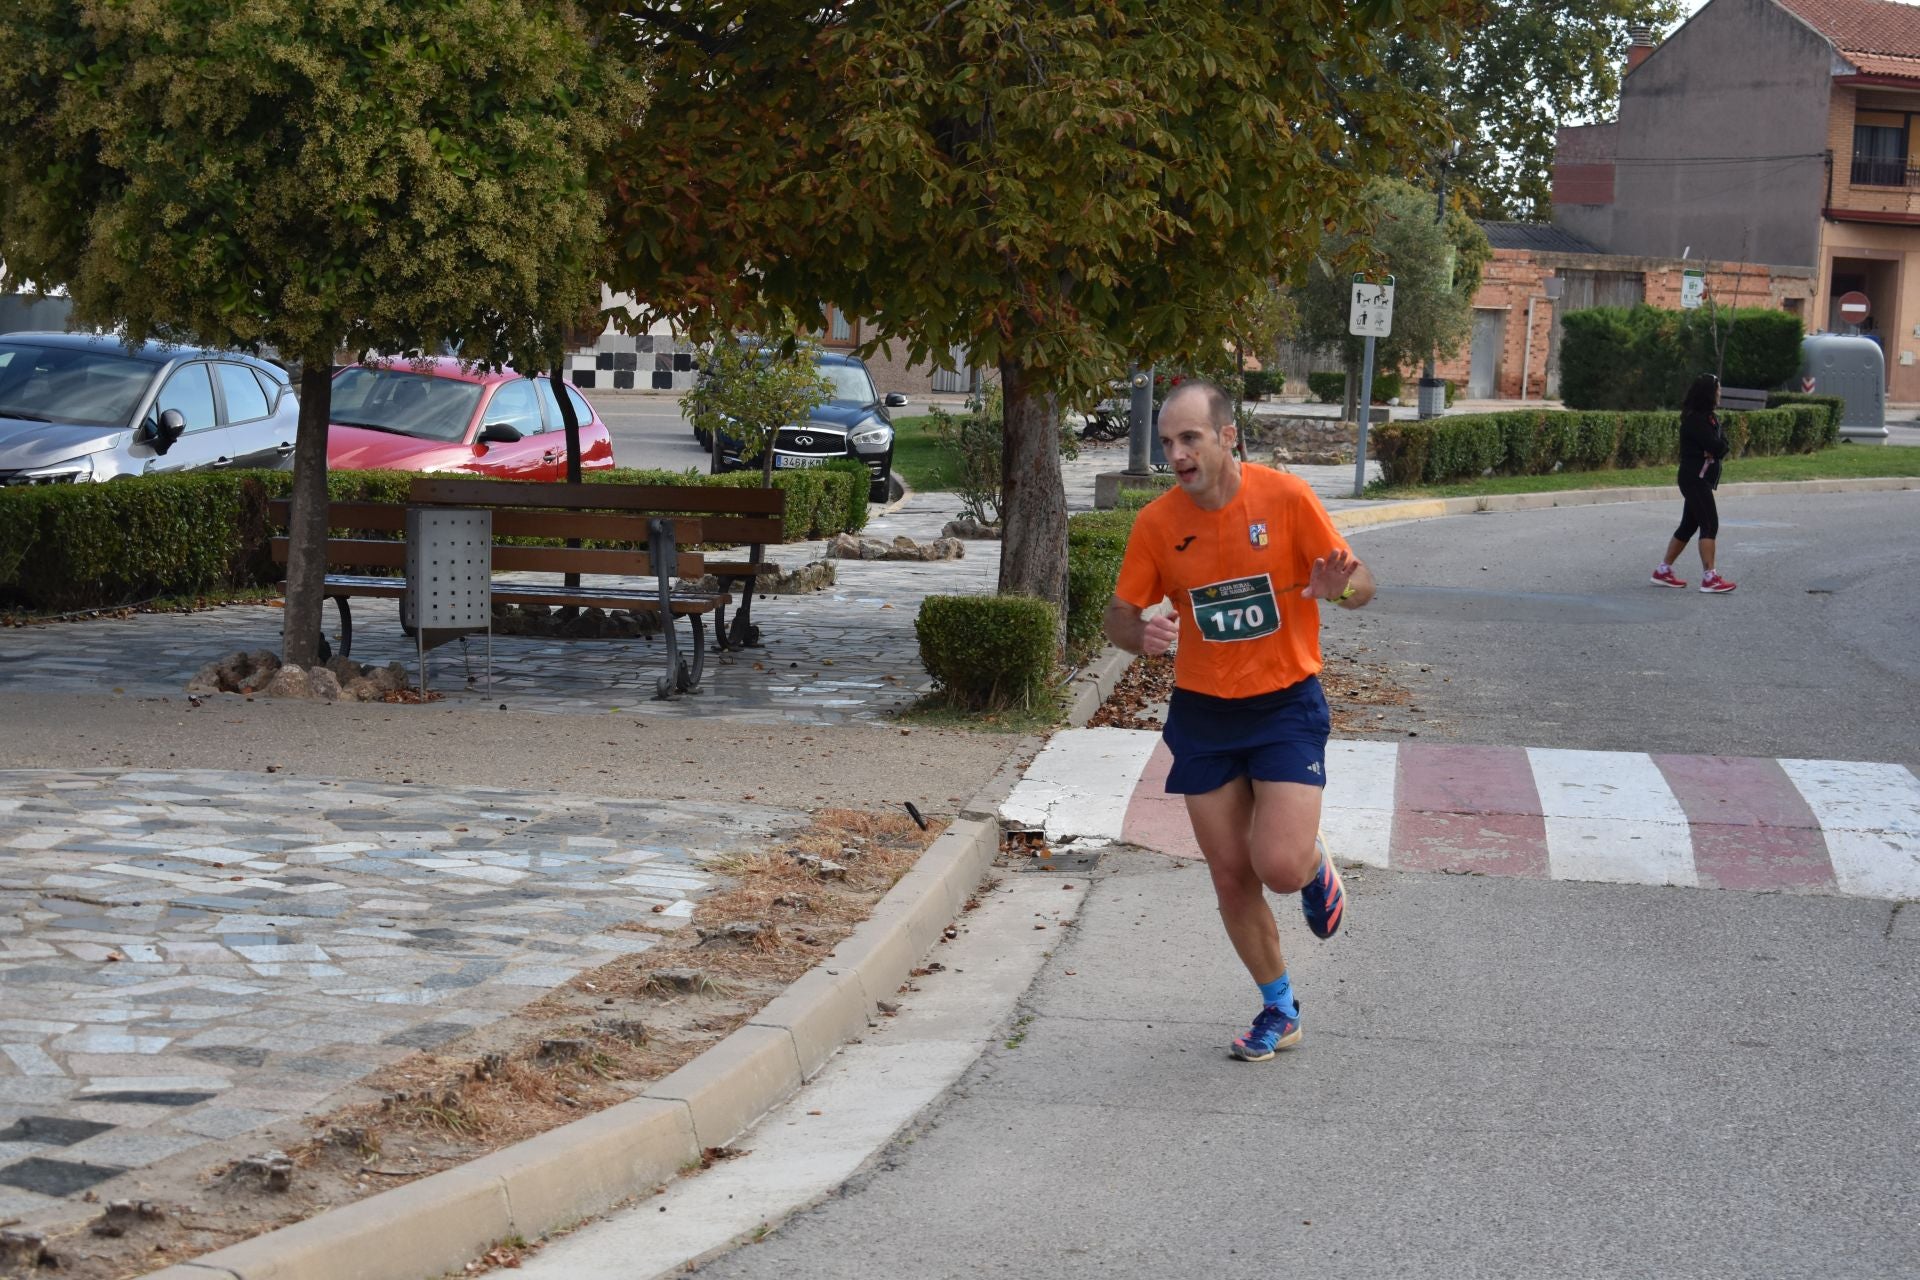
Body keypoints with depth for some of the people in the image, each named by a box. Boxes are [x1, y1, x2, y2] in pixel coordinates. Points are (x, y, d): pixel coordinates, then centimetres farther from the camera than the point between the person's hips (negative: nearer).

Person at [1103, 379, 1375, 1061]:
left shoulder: (1285, 497, -12)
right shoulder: (1157, 522, -5)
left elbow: (1362, 583, -7)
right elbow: (1119, 614, 3)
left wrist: (1341, 587, -31)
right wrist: (1140, 634, -21)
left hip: (1286, 705, -3)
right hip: (1202, 716, 3)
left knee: (1280, 866, -17)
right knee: (1231, 877, 6)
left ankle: (1315, 865, 22)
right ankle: (1280, 1011, 25)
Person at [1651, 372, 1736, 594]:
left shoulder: (1708, 417, 14)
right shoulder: (1695, 419, -16)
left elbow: (1721, 447, 7)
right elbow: (1716, 446, -23)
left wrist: (1714, 449, -14)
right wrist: (1720, 434, -2)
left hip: (1701, 480, 10)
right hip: (1695, 479, -10)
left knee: (1689, 525, 14)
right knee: (1710, 525, -15)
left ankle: (1663, 571, 21)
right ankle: (1709, 577, -19)